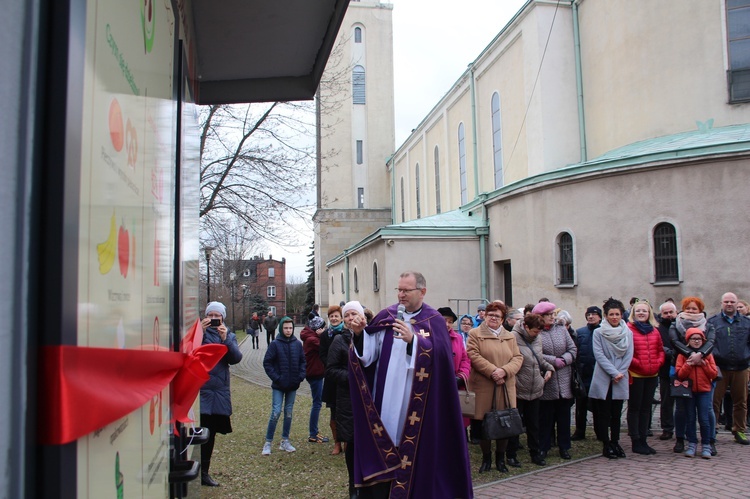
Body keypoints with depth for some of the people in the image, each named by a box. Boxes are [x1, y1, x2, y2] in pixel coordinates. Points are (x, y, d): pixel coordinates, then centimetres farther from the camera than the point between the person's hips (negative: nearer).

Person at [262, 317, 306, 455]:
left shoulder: (297, 344, 1)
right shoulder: (275, 344, -8)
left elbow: (302, 361, 8)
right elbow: (267, 363, -7)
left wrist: (301, 375, -4)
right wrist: (276, 377, -13)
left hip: (293, 386, 4)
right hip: (278, 386, -4)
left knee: (289, 413, 11)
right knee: (276, 412, -8)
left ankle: (285, 441, 22)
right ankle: (268, 442, 5)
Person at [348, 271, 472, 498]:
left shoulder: (434, 320, 0)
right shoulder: (386, 316, 8)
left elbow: (439, 354, -16)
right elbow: (368, 354, 4)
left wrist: (413, 339, -27)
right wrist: (360, 334, -13)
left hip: (416, 404, -2)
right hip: (386, 400, 3)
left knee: (415, 450, 1)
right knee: (383, 446, 3)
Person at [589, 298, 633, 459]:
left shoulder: (628, 333, 6)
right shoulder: (598, 333, -3)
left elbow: (628, 356, 2)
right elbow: (599, 355, -9)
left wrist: (620, 373, -10)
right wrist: (614, 373, -14)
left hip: (621, 380, 3)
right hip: (602, 379, -2)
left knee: (616, 414, 10)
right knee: (603, 414, 2)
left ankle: (615, 443, 20)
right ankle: (606, 444, 10)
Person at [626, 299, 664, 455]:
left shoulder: (654, 331, 11)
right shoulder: (628, 329, -9)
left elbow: (660, 350, 16)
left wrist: (658, 363, -1)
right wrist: (637, 363, -17)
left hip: (652, 375, 6)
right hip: (635, 375, -6)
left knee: (646, 407, 13)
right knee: (634, 408, 3)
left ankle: (643, 440, 23)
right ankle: (636, 442, 9)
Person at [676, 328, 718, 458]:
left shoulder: (707, 354, 5)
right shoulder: (683, 354, 1)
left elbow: (714, 374, 0)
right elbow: (679, 374, -7)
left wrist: (703, 363, -11)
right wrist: (689, 364, -17)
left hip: (704, 390, 0)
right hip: (689, 390, 0)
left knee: (704, 419, -2)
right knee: (690, 419, 6)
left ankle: (706, 446, 10)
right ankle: (692, 444, 15)